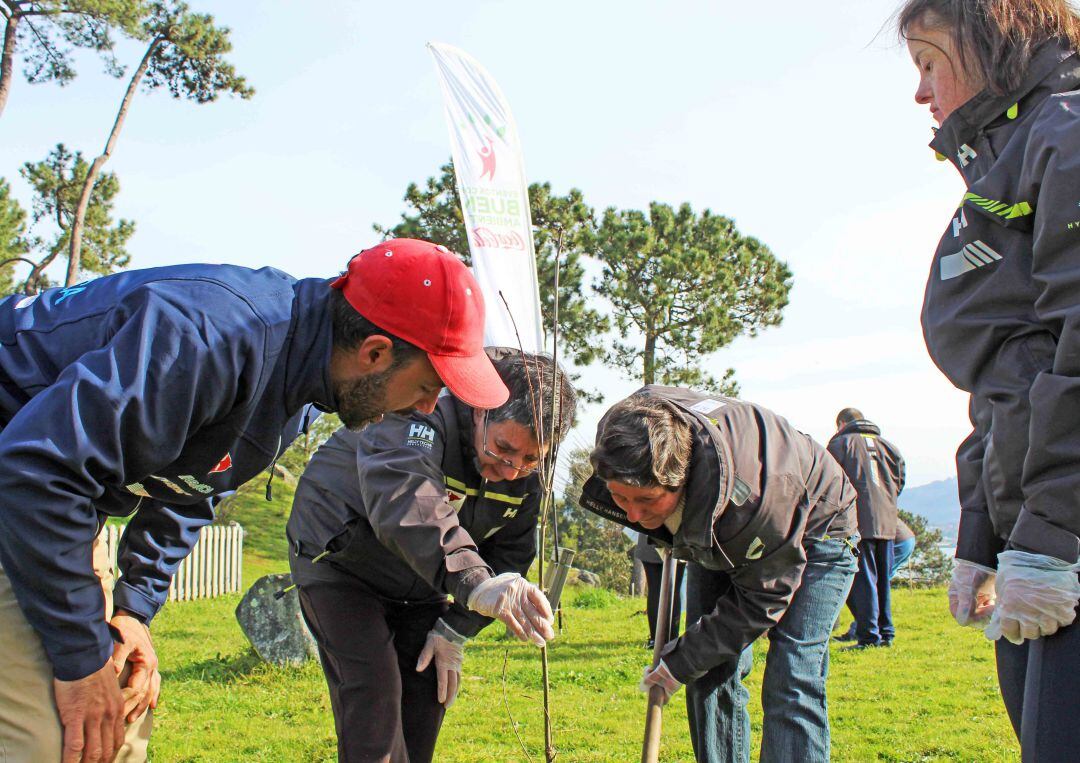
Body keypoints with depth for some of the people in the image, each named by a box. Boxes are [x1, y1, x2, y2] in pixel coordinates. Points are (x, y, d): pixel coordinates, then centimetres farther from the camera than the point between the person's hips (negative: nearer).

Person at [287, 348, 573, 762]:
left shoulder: (527, 476, -11)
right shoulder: (419, 421, -34)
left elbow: (507, 556, 1)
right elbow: (408, 507, -54)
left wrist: (455, 631, -7)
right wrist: (475, 583, -68)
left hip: (419, 586, 6)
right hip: (340, 564, -6)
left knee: (427, 696, 3)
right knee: (374, 691, -19)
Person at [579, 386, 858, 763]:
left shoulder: (752, 494, -44)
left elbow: (762, 598, -28)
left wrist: (683, 661, -23)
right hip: (719, 542, 6)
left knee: (789, 686, -18)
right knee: (710, 678, -1)